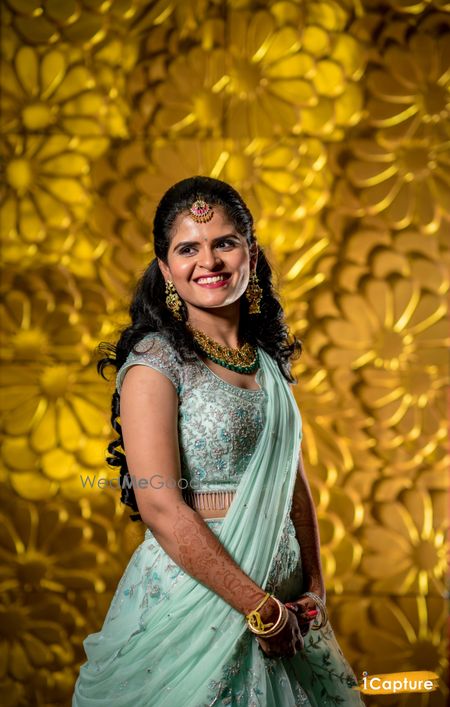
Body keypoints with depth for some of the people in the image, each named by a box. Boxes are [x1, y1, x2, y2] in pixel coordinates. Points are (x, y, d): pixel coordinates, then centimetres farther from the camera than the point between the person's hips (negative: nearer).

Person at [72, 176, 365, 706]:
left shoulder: (269, 359, 7)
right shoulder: (154, 362, -13)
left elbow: (293, 481, 12)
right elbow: (161, 507, -20)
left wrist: (315, 587, 1)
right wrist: (262, 611, -18)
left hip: (283, 599, 6)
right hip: (190, 596, -6)